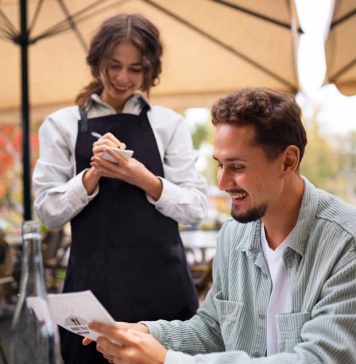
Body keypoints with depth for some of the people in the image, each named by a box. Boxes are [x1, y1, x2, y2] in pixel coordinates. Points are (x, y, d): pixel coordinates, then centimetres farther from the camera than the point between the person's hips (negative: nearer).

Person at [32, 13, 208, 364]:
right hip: (93, 285, 0)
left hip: (162, 284, 1)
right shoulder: (62, 125, 3)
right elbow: (48, 211, 0)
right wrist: (93, 174, -15)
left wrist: (144, 179, -15)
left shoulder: (169, 123, 4)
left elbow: (196, 208, 0)